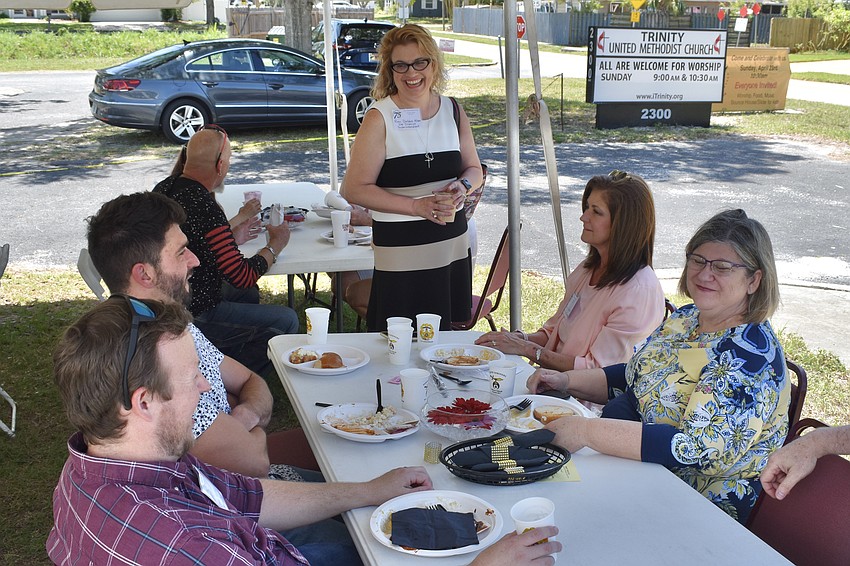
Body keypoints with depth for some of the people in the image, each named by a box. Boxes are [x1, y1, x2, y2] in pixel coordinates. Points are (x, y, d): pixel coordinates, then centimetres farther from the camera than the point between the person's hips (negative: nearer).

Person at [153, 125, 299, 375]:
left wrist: (233, 237, 26)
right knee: (286, 320, -5)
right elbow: (243, 276, -21)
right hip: (194, 315, -10)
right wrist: (275, 245, -5)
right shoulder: (205, 208, -27)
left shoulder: (164, 187, 2)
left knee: (248, 294, 29)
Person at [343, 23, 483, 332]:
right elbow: (355, 189, -10)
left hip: (453, 246, 5)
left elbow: (474, 168, 18)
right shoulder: (379, 118, -7)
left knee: (446, 337, 10)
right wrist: (417, 205, -17)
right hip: (401, 254, -4)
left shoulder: (453, 111, 7)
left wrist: (462, 186, -6)